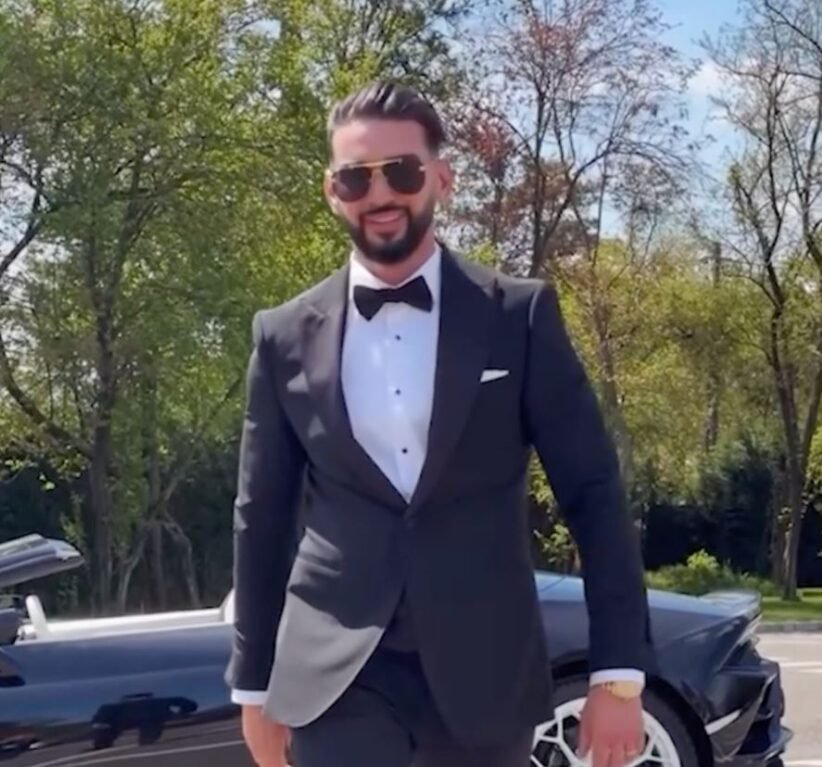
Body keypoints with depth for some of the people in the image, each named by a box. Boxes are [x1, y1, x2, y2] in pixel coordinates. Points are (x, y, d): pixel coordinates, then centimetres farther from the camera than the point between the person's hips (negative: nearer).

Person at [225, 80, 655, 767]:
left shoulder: (519, 316, -1)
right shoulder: (287, 336, 4)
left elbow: (593, 493, -1)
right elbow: (263, 518, 10)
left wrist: (618, 672, -5)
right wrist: (255, 682, 12)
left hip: (485, 676, 0)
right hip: (335, 678, 0)